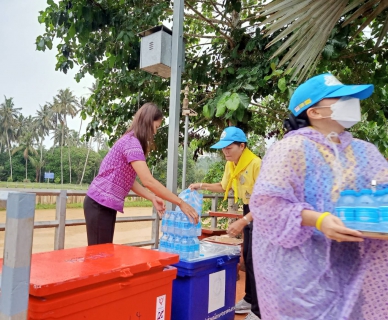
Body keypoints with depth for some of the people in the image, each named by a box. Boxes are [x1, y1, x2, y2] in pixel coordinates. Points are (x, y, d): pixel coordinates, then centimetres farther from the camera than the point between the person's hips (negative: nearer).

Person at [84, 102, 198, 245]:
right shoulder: (131, 142, -18)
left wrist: (152, 198, 1)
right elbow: (148, 181, -26)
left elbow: (129, 180, 11)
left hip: (105, 204, 10)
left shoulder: (130, 141, 14)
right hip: (100, 204, -10)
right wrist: (180, 203, -22)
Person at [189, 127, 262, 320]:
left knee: (254, 260, -7)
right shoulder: (231, 164, 0)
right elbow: (223, 187, 15)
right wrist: (202, 186, 1)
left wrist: (242, 222, -31)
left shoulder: (256, 164, -26)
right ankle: (249, 300, 30)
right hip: (248, 210, 8)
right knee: (247, 256, 14)